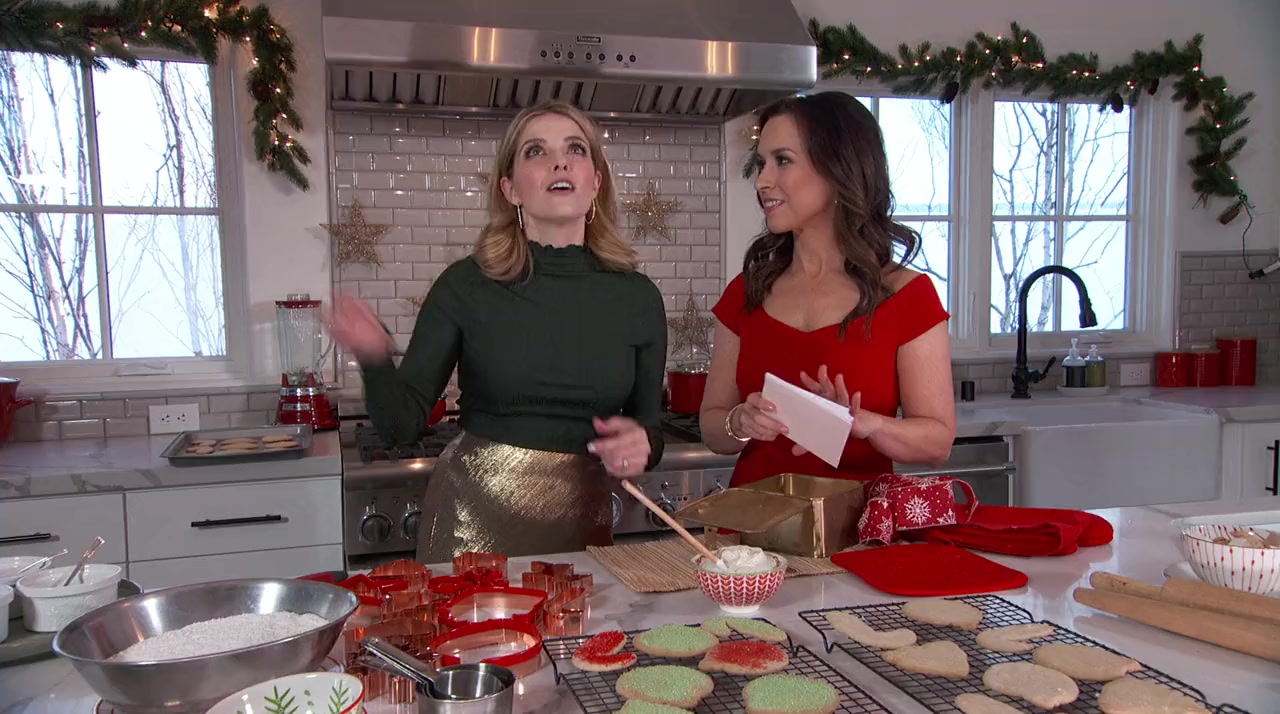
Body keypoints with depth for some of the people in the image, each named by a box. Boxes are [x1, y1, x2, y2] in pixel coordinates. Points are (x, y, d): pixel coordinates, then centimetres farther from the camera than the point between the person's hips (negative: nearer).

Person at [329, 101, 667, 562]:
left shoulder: (637, 296, -3)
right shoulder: (466, 285, -8)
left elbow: (650, 424, 8)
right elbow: (401, 422, -5)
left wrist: (642, 443, -14)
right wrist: (374, 360, -24)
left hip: (582, 521, 2)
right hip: (474, 517, -1)